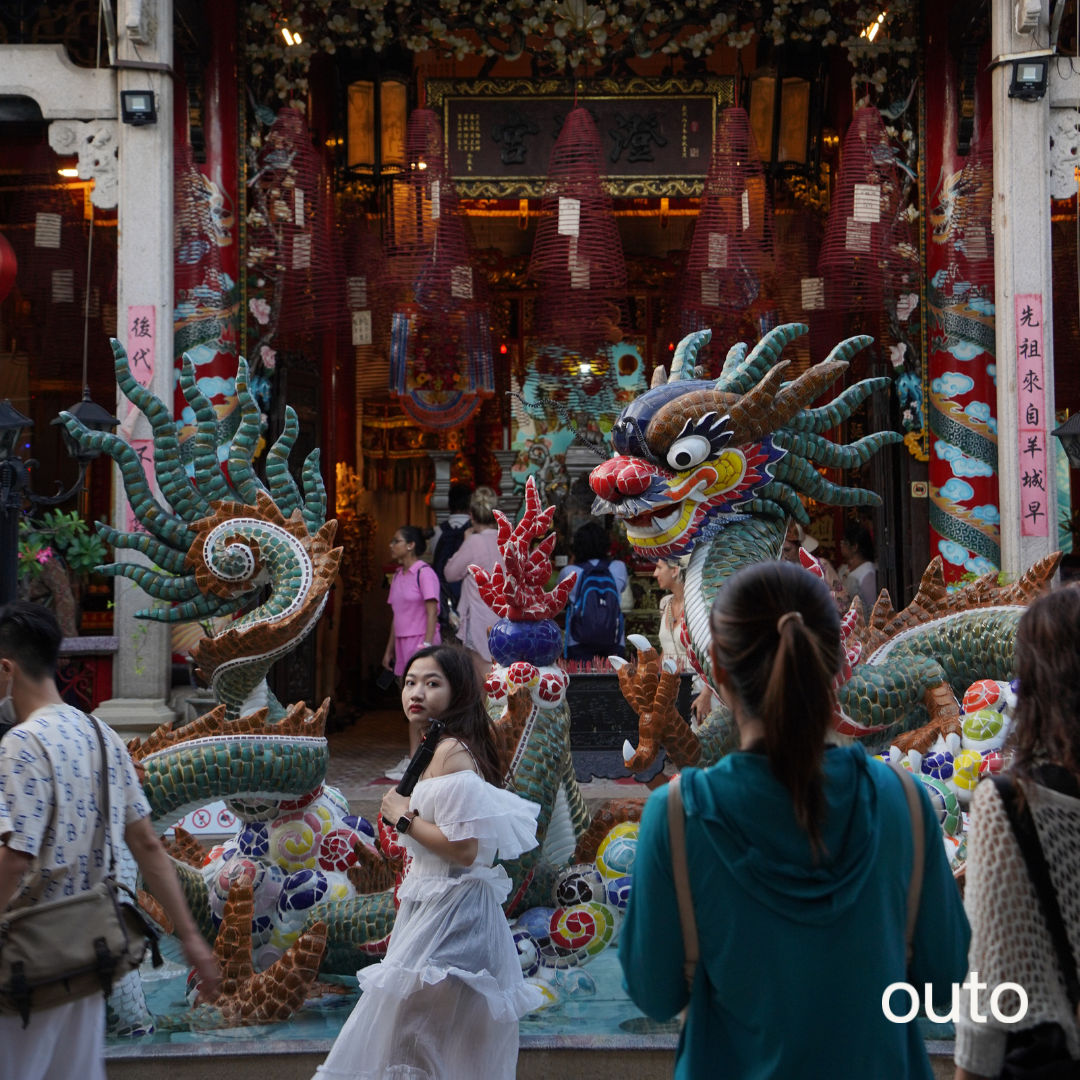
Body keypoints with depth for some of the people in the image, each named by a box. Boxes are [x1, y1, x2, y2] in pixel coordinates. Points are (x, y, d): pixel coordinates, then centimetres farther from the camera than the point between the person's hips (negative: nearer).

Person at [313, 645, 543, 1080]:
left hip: (447, 909, -10)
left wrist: (404, 816, -15)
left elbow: (463, 848, -25)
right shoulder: (442, 746, 14)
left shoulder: (451, 753, -19)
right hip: (437, 901, 10)